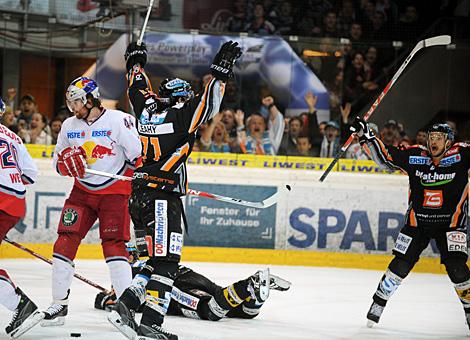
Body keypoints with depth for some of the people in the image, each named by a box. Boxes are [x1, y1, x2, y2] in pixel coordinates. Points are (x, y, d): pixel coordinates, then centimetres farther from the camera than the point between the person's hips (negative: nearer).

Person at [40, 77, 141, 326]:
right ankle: (59, 304, 6)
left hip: (114, 191, -5)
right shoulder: (69, 126, 4)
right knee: (65, 241, -3)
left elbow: (139, 155, -13)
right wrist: (67, 160, -10)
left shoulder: (120, 121, -14)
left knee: (113, 244, -14)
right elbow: (59, 162, 12)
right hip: (82, 191, 5)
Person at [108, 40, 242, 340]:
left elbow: (138, 88, 29)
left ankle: (125, 307, 1)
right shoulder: (179, 115, -6)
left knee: (155, 260, 13)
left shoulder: (147, 108, 12)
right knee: (166, 262, -8)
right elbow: (207, 104, -14)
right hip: (163, 198, -8)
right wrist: (222, 69, -9)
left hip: (139, 197, 8)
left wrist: (135, 62, 46)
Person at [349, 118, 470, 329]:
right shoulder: (415, 156, -5)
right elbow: (385, 157, 0)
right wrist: (366, 136, -8)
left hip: (450, 223, -2)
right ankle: (378, 303, 17)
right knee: (401, 264, 0)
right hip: (417, 221, 2)